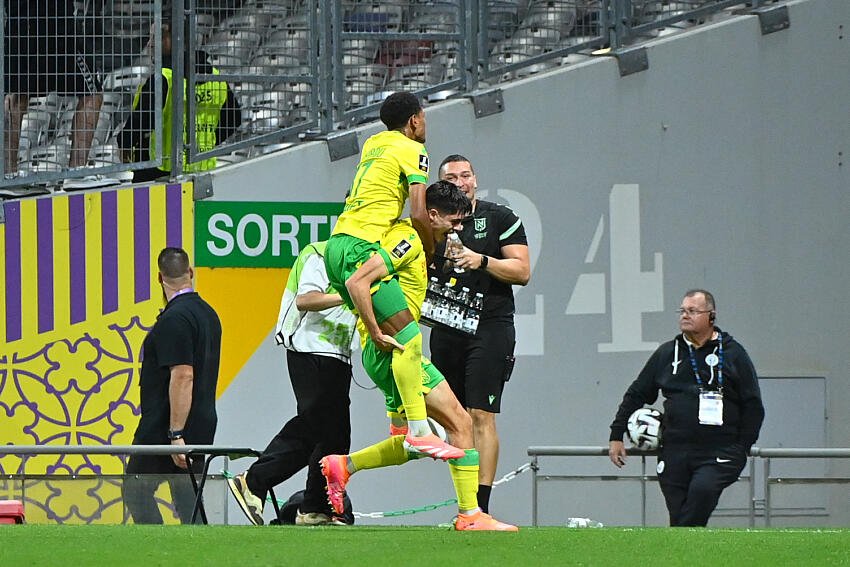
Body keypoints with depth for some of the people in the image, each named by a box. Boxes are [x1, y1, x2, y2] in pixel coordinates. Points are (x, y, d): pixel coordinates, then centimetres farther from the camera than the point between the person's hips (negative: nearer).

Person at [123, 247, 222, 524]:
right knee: (188, 499, 9)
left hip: (165, 428, -9)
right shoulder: (208, 313, 14)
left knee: (136, 491, -2)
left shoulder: (175, 319, -16)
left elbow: (183, 376, -23)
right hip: (202, 426, 9)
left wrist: (176, 434, -23)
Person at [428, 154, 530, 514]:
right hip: (446, 331, 5)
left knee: (481, 417, -13)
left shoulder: (500, 219, 2)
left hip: (489, 326, -5)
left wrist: (483, 261, -17)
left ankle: (481, 507, -17)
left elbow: (521, 271, -3)